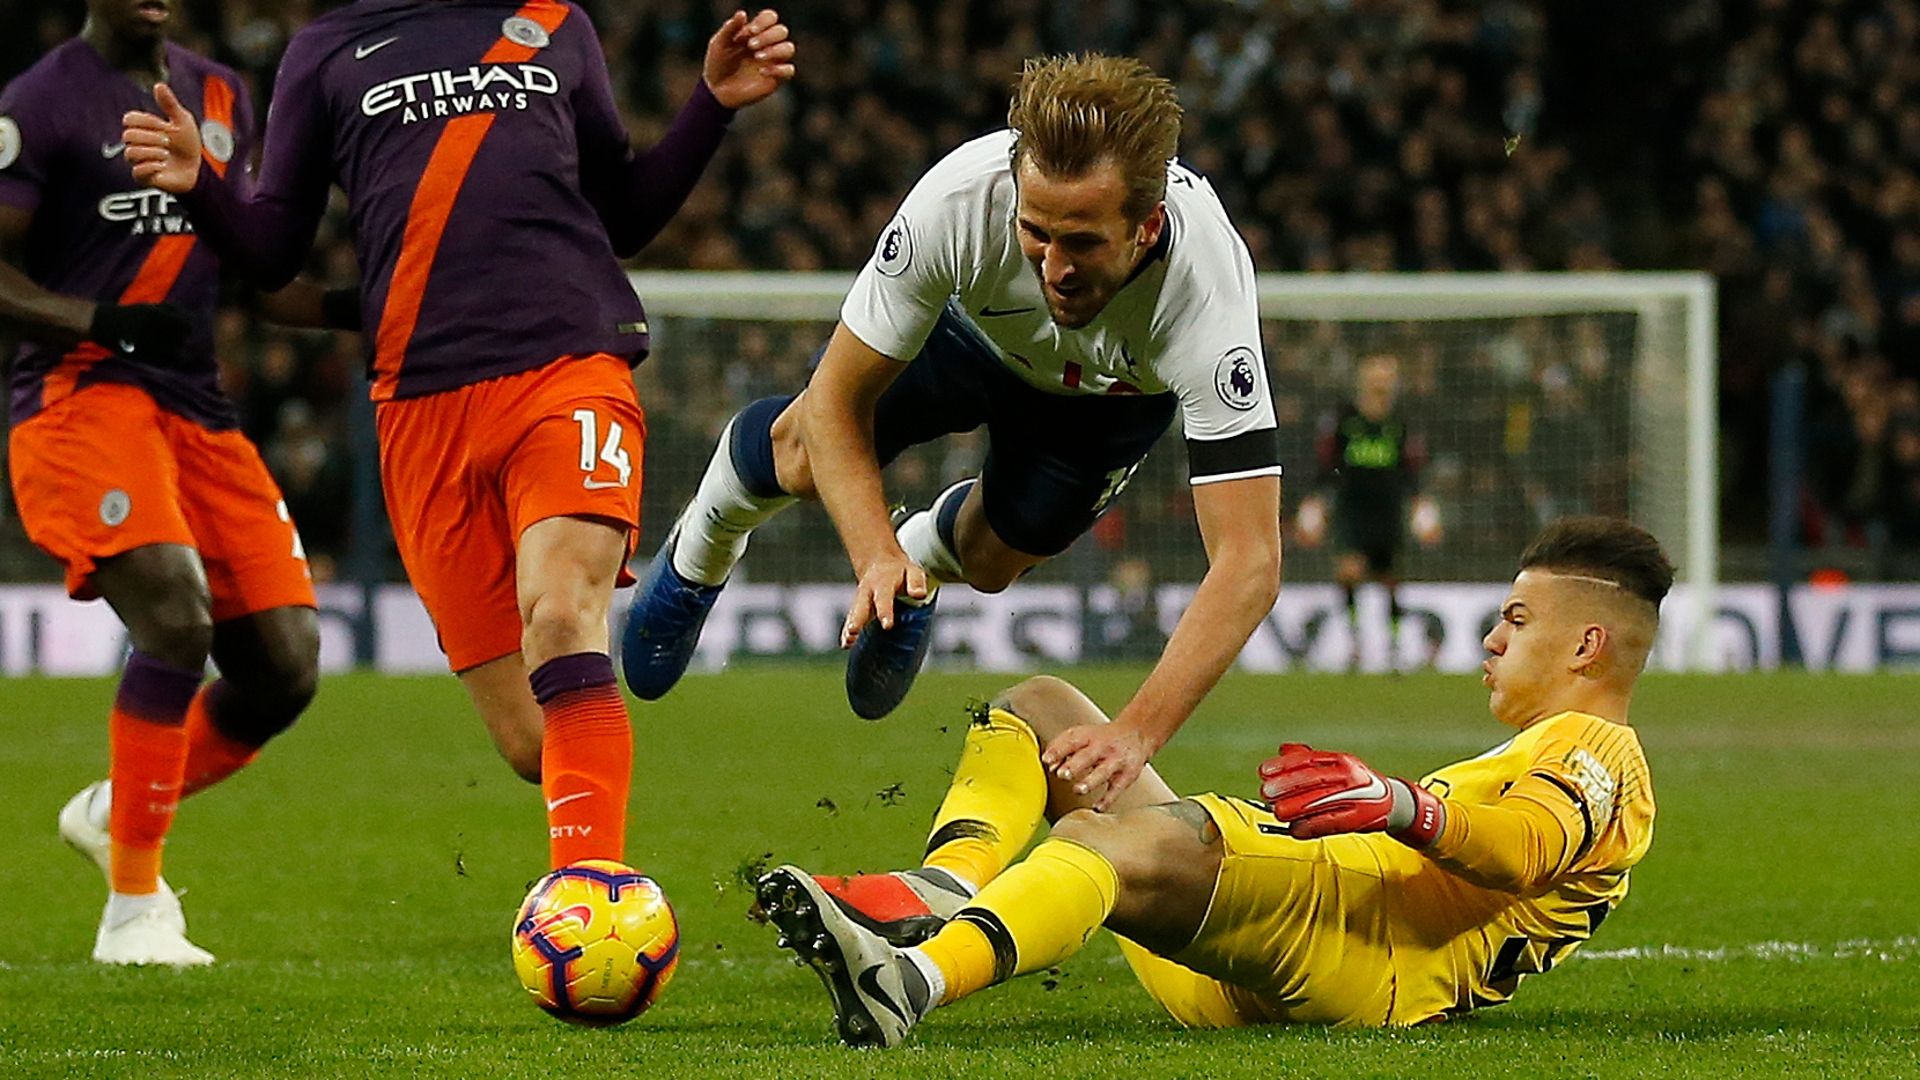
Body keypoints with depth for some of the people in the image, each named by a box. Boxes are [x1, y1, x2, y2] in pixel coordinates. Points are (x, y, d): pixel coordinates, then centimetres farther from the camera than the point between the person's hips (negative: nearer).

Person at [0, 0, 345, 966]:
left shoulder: (222, 99, 18)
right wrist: (98, 322, -23)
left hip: (195, 406, 7)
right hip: (79, 393, -7)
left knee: (284, 665, -3)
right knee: (177, 613, -27)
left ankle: (112, 812, 23)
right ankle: (133, 909, -19)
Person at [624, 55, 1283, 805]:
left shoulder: (1206, 293, -47)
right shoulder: (960, 197, -44)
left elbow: (1249, 564, -49)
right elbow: (837, 401, -30)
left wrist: (1138, 731, -59)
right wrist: (875, 559, -45)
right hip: (969, 322, 0)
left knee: (991, 560, 0)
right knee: (807, 459, -8)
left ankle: (928, 558, 40)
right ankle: (704, 545, 29)